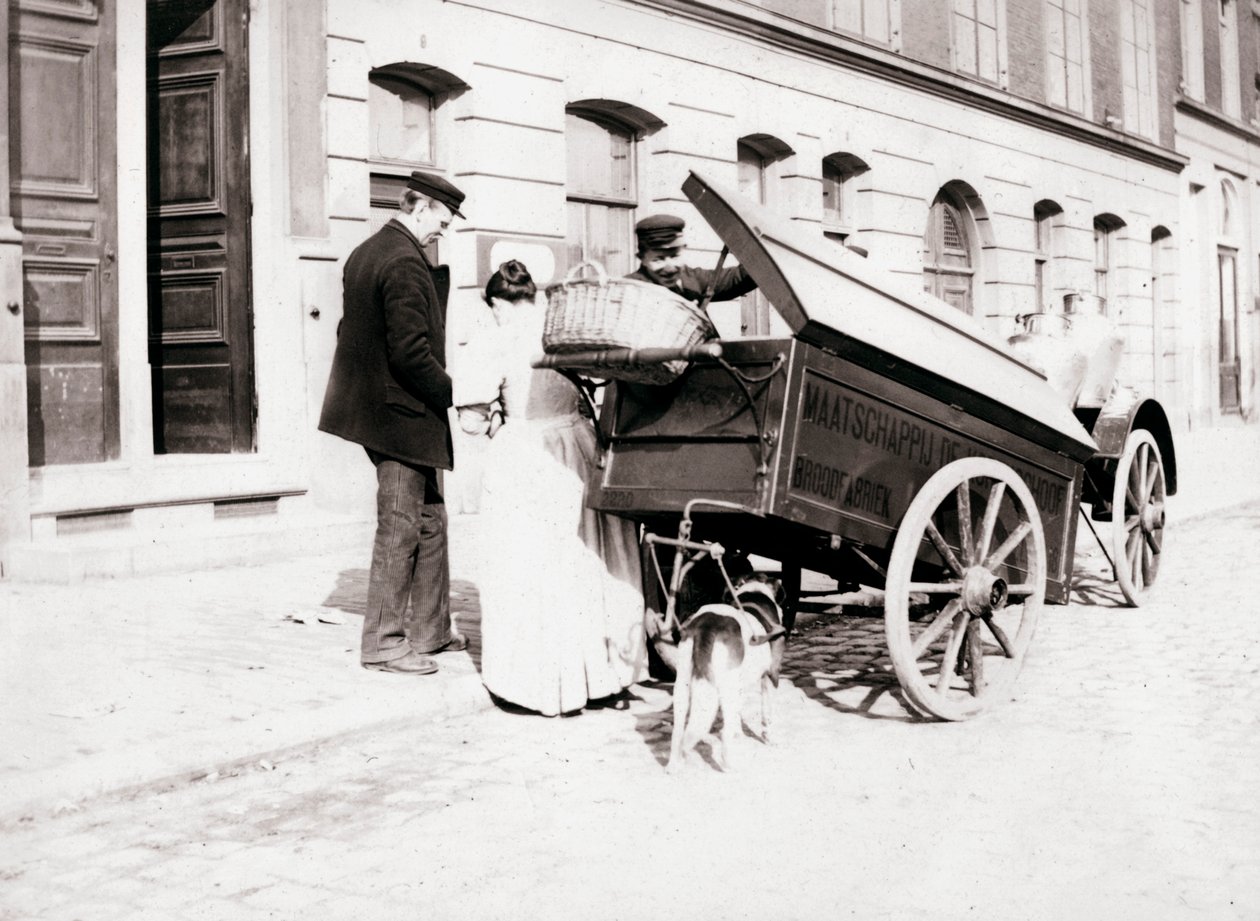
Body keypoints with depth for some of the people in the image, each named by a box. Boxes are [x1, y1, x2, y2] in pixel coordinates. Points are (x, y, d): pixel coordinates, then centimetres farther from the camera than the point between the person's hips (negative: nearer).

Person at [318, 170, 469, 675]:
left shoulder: (364, 253, 13)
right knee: (400, 529, -2)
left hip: (371, 403, 10)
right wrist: (454, 393, -13)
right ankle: (383, 643, 7)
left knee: (430, 520, 16)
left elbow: (353, 329, 18)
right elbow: (411, 350, -23)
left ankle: (429, 630, 23)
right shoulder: (405, 263, -18)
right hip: (402, 412, -10)